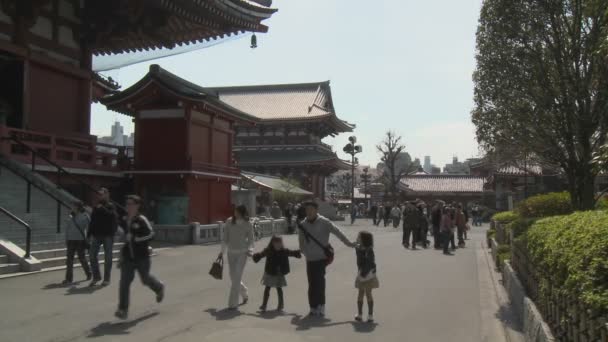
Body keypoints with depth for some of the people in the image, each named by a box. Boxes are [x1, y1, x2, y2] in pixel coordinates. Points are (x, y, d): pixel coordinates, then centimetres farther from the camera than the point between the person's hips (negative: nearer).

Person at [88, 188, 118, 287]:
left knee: (108, 257, 2)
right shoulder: (96, 207, 14)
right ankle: (96, 276, 12)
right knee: (92, 255, -2)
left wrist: (103, 209, -21)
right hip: (97, 234, 5)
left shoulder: (110, 206, -2)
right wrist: (89, 233, 12)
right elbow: (92, 221, 18)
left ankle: (107, 279, 11)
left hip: (107, 235, -5)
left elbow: (113, 216, -22)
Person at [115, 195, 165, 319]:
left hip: (141, 256, -5)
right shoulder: (125, 220, 6)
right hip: (127, 257, 5)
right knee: (124, 281, -6)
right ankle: (123, 309, -4)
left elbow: (150, 234, -21)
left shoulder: (141, 219, -14)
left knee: (145, 278, 13)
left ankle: (159, 288, 46)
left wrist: (135, 239, -25)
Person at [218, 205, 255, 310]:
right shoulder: (229, 222, -2)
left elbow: (251, 239, 4)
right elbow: (225, 238, 6)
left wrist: (250, 250, -11)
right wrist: (222, 251, 6)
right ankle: (245, 294, 37)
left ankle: (233, 303, -1)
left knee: (237, 277, -8)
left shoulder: (248, 225, -6)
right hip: (231, 253, 3)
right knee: (233, 277, 10)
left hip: (242, 253, -3)